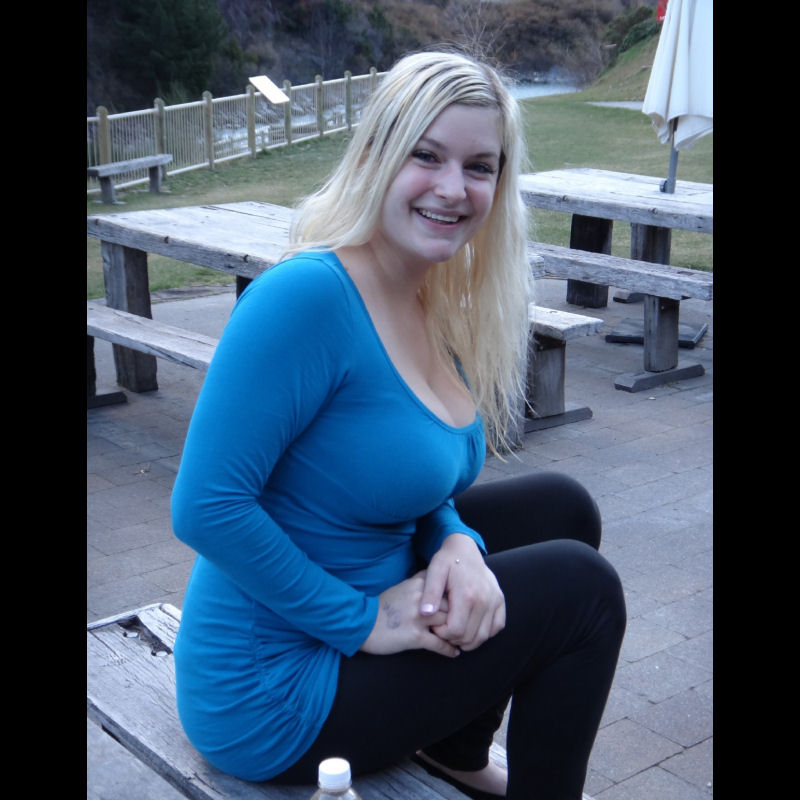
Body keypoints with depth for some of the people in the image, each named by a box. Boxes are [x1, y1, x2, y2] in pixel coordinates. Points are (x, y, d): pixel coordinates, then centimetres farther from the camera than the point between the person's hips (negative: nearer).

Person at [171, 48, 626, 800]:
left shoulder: (435, 301, 2)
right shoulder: (309, 294, -26)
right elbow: (203, 506, -28)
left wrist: (459, 544, -11)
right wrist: (362, 619, -21)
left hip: (362, 604, 9)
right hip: (270, 694, -8)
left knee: (559, 507, 11)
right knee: (579, 587, -7)